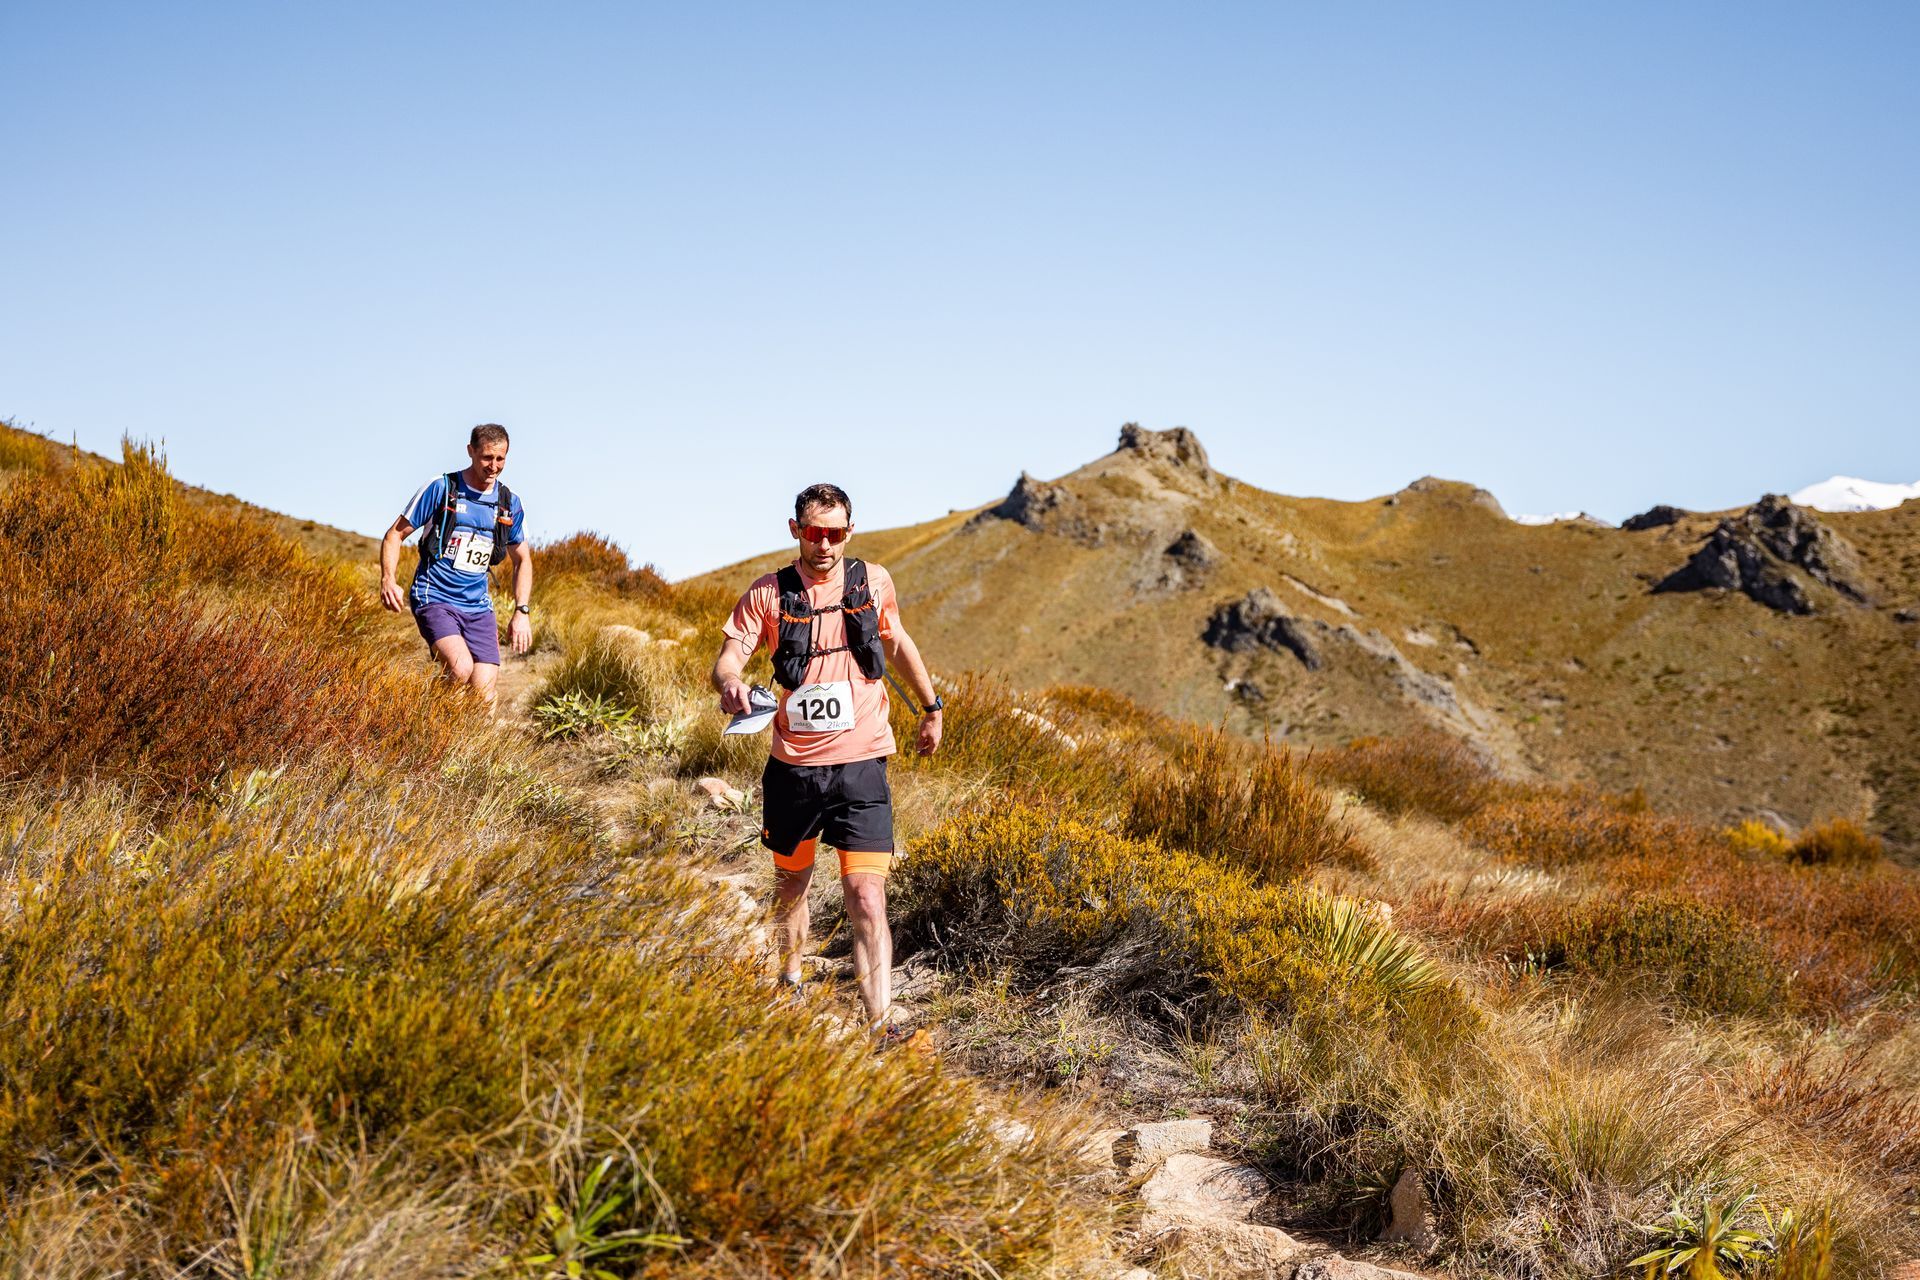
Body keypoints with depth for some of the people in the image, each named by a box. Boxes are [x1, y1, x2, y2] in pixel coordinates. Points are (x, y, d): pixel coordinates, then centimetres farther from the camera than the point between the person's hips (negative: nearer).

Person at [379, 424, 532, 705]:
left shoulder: (509, 503, 7)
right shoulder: (441, 488, -4)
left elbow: (522, 560, 18)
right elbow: (395, 535, 1)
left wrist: (522, 612, 6)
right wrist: (388, 580, -16)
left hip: (478, 608, 4)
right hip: (435, 599, -4)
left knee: (483, 702, -7)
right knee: (461, 669, -29)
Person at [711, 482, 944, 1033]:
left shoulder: (873, 582, 3)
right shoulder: (768, 592, -2)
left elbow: (898, 643, 21)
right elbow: (728, 657, -10)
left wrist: (931, 707, 27)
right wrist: (729, 683, -34)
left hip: (861, 766, -1)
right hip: (793, 767, 1)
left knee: (867, 900, -12)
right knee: (791, 883, 21)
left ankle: (880, 1027, -13)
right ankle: (790, 982, 45)